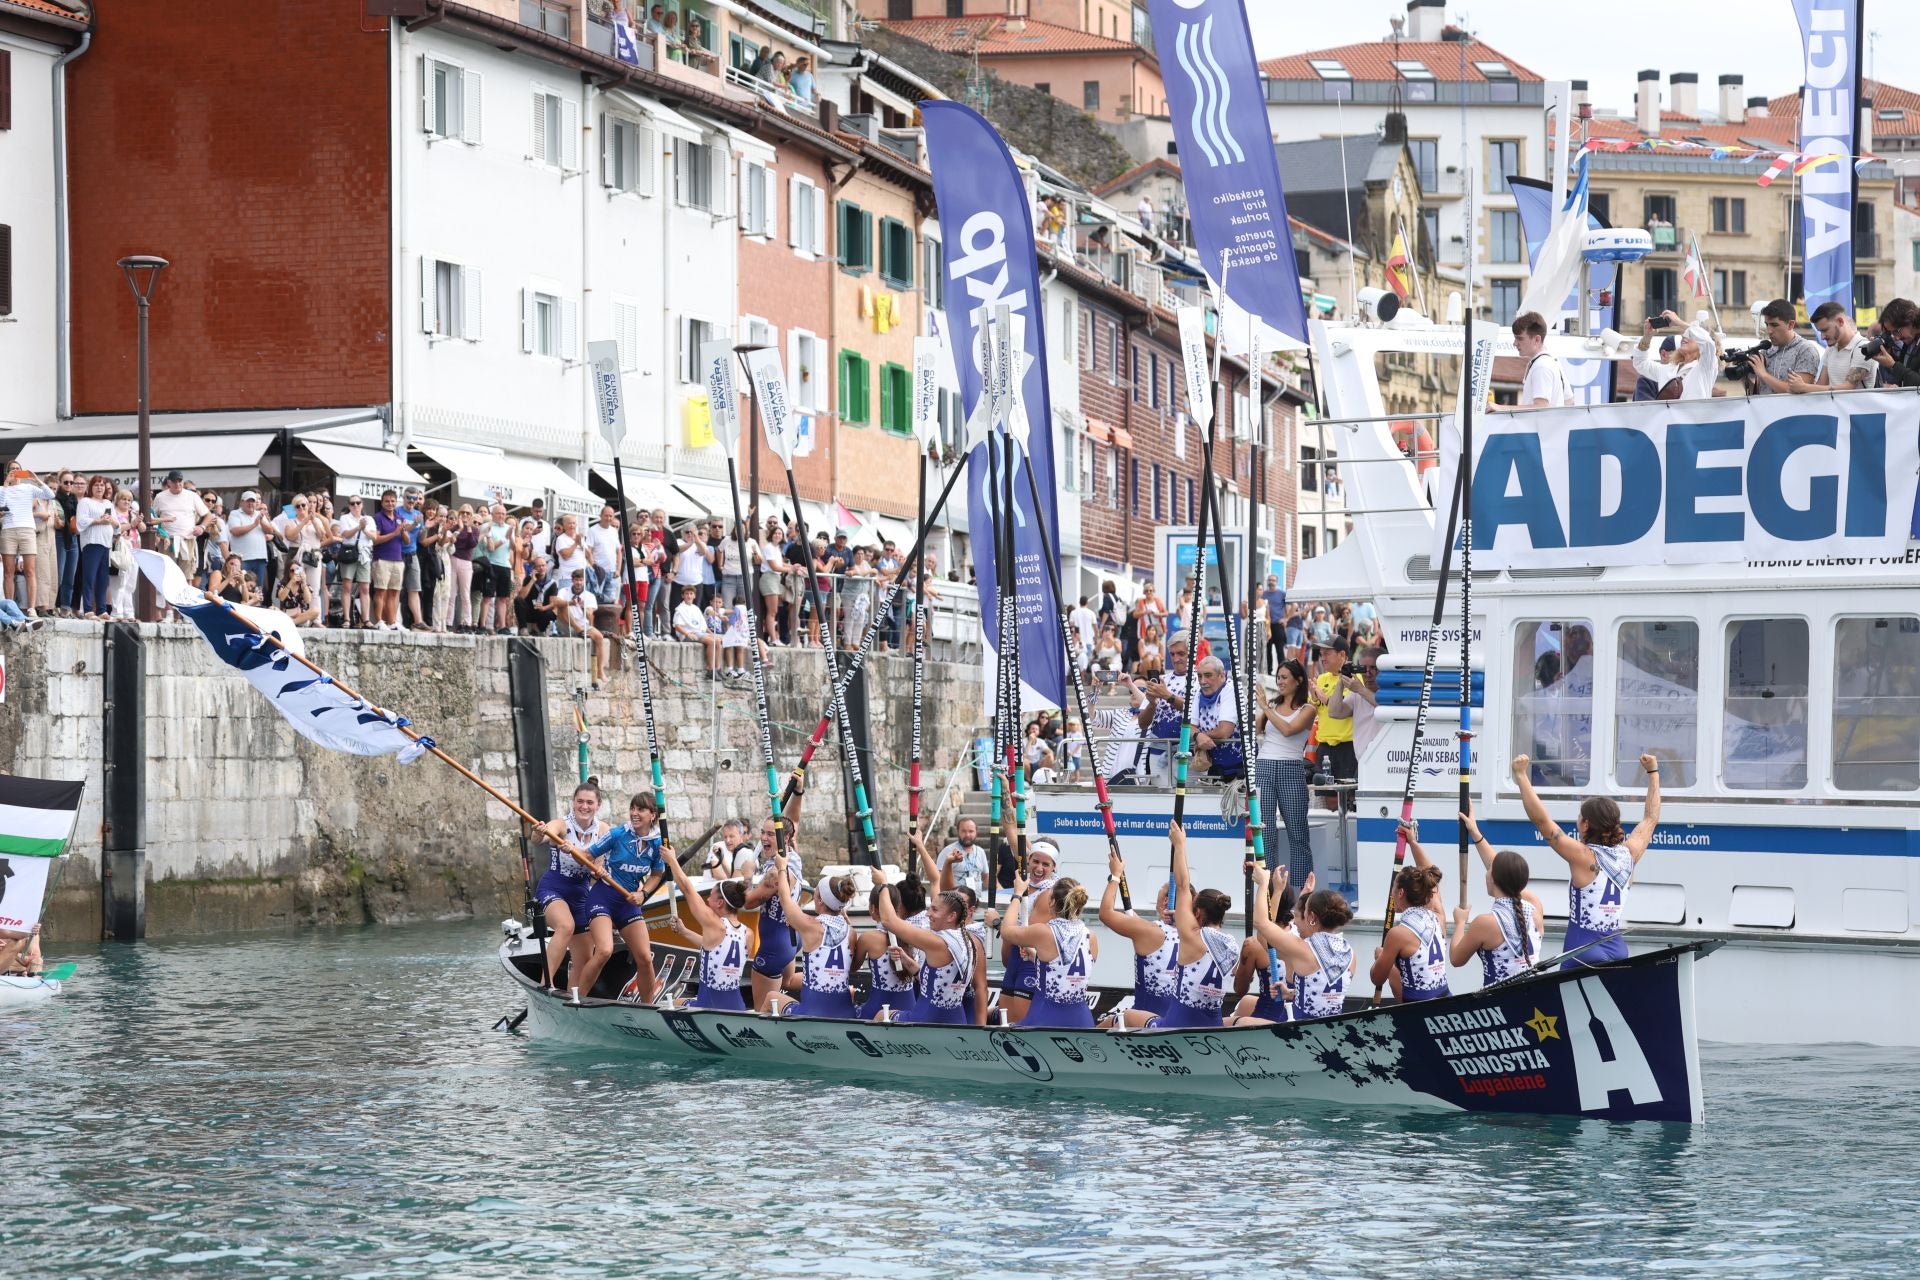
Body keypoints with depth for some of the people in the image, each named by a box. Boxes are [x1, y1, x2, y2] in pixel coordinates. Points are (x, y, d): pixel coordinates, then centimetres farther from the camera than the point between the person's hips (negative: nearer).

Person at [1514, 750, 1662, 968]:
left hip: (1583, 954, -6)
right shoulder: (1629, 855, 7)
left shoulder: (1584, 857, -10)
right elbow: (1651, 819, 24)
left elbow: (1540, 819, -15)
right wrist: (1653, 772, 35)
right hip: (1618, 952, 6)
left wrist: (1521, 776, -11)